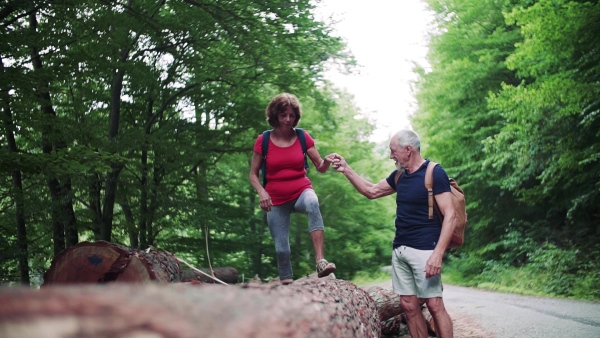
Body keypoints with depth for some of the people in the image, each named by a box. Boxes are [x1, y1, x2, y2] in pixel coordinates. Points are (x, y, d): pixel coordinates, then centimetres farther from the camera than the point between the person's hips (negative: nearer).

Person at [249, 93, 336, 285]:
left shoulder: (303, 137, 0)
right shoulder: (263, 141, -3)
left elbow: (321, 168, 1)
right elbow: (253, 174, 3)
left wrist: (327, 162, -22)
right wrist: (261, 192, -16)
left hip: (301, 191, -1)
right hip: (276, 200, 1)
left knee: (312, 203, -37)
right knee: (281, 248, -1)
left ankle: (320, 261, -45)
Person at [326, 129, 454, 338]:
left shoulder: (435, 173, -9)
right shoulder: (399, 175, 14)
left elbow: (449, 215, -14)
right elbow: (371, 191, 28)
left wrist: (438, 253, -23)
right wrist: (346, 169, 17)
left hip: (424, 250, -7)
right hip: (400, 250, 7)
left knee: (434, 305, -8)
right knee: (409, 306, 5)